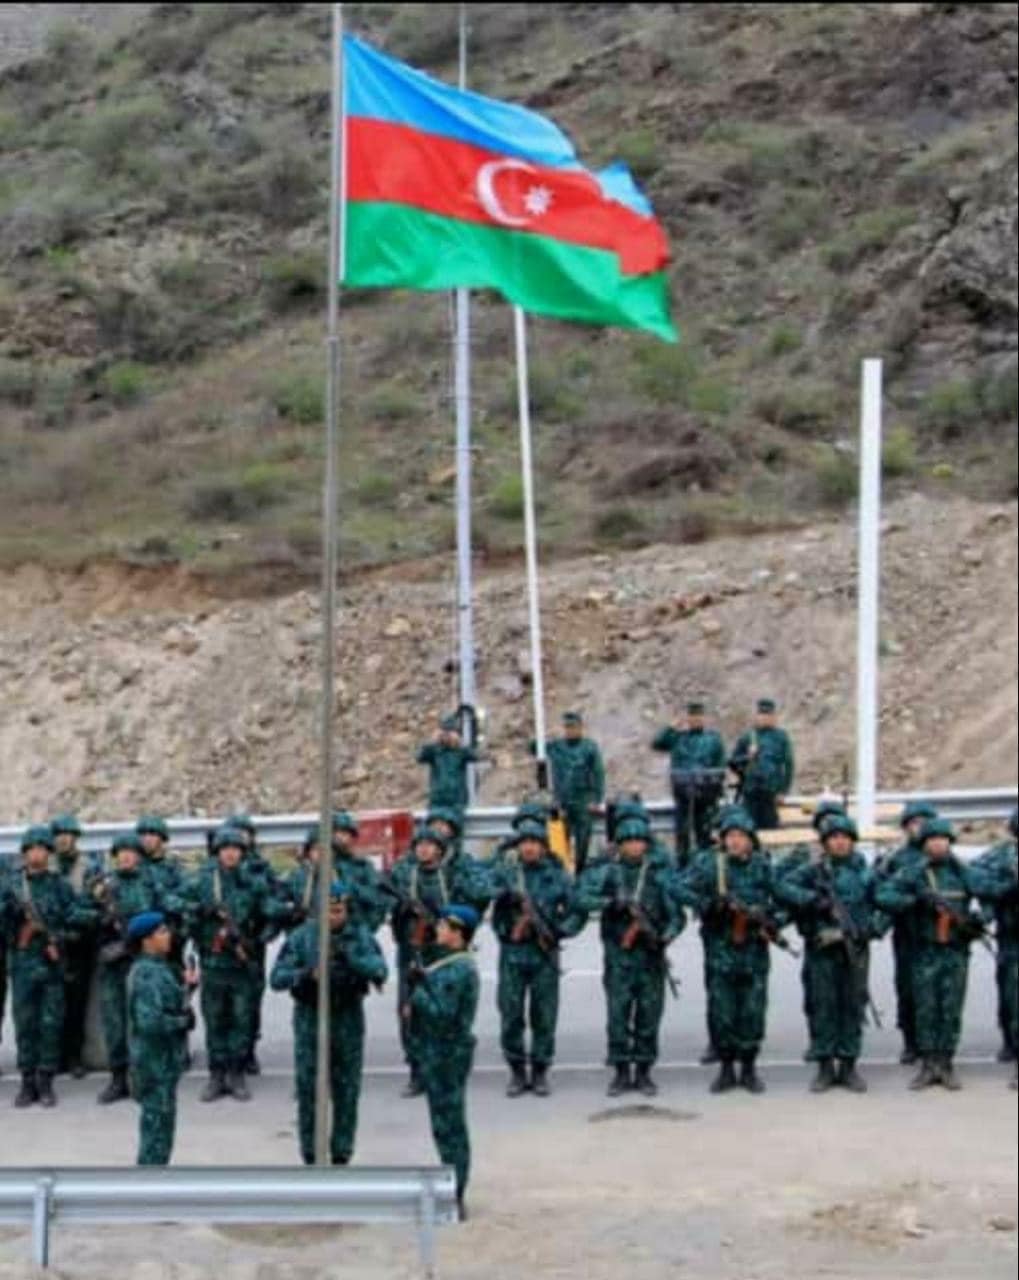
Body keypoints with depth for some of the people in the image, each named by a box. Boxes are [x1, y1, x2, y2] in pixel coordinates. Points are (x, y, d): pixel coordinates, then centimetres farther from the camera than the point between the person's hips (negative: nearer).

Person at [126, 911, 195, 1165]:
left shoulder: (157, 968, 11)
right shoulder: (149, 975, -21)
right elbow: (150, 1021, -29)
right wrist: (184, 1021, -17)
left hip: (162, 1059, 10)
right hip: (157, 1061, -10)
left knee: (158, 1125, 18)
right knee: (158, 1124, -2)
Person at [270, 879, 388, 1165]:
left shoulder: (361, 935, -4)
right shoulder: (302, 936, -6)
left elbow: (380, 970, -18)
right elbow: (276, 977, -10)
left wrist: (348, 956, -33)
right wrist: (306, 974, -28)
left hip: (348, 1019, 1)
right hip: (310, 1019, -1)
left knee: (347, 1091, 8)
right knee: (308, 1090, 2)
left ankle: (341, 1156, 21)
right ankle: (311, 1157, 14)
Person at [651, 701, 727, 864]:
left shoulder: (713, 738, 4)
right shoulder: (678, 736, 8)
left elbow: (720, 767, 4)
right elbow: (656, 744, -4)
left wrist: (717, 788, -2)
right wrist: (672, 728, -10)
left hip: (705, 794, -1)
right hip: (682, 794, 2)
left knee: (705, 832, 1)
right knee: (682, 832, 5)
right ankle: (682, 865, 12)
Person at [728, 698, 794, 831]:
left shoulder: (781, 738, 6)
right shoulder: (746, 738, 9)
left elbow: (788, 765, 3)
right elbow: (732, 763, 10)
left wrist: (783, 791, -4)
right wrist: (747, 757, -9)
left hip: (771, 793, -1)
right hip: (749, 792, 1)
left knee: (769, 826, 0)